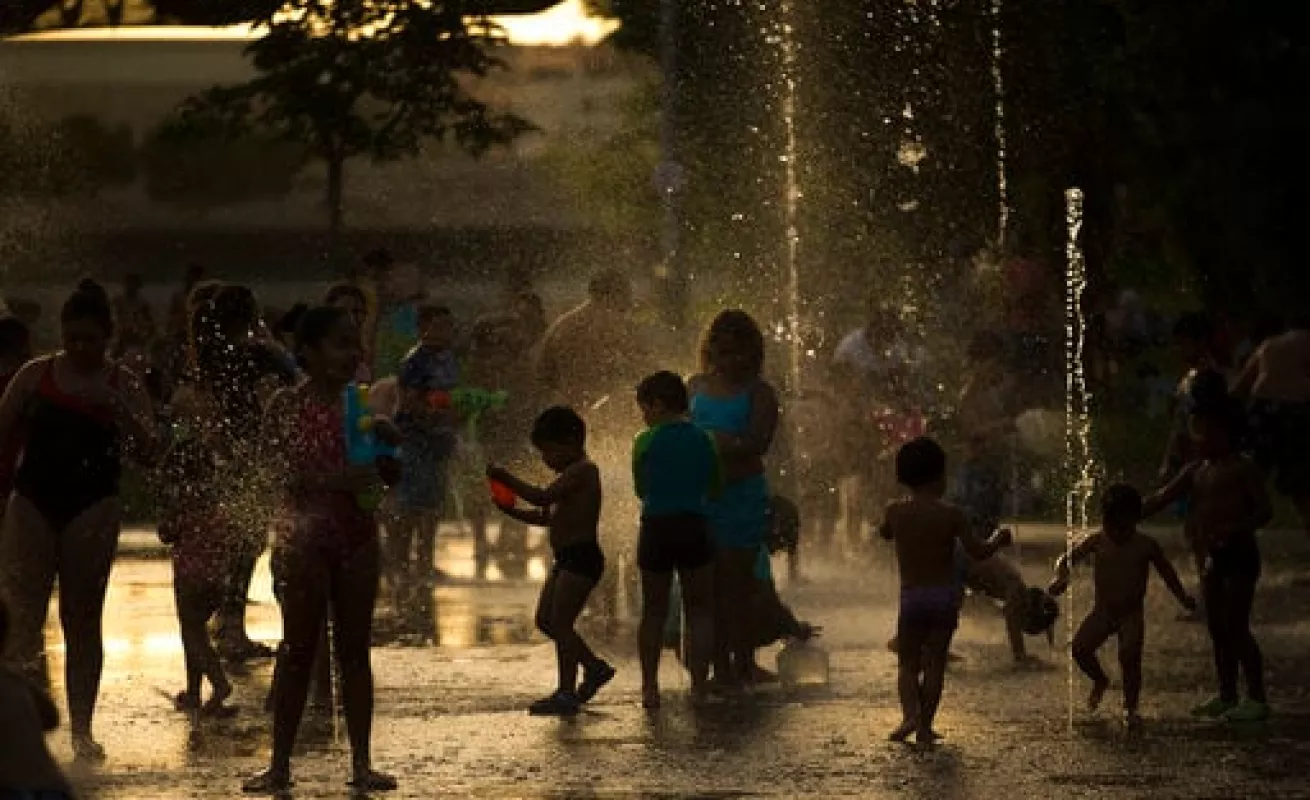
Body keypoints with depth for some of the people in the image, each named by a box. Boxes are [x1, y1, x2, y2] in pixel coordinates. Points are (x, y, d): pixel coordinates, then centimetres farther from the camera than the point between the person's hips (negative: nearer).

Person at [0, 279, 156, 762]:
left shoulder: (123, 386, 3)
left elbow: (147, 451, -6)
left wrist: (115, 406, -17)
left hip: (92, 507, -1)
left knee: (82, 620, 4)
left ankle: (81, 730, 9)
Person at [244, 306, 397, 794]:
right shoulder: (287, 406, -6)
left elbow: (385, 473, 13)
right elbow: (283, 473, -15)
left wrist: (386, 441, -9)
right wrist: (340, 479, -27)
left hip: (356, 535, 4)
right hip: (305, 537, -4)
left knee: (355, 649, 6)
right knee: (298, 649, 1)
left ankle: (362, 762, 9)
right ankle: (280, 764, 8)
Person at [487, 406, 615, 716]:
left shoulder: (582, 471, -13)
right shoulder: (573, 475, 18)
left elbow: (543, 498, -23)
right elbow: (547, 516, 21)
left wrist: (507, 478, -16)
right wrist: (511, 511, 9)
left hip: (582, 556, -10)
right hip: (567, 560, 10)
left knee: (560, 622, -10)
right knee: (546, 620, 15)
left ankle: (567, 693, -7)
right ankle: (595, 667, 25)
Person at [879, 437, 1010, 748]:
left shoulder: (896, 512, -3)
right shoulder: (950, 515, -9)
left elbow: (884, 533, 19)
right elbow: (978, 552, -9)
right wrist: (999, 539, 10)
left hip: (911, 596, 1)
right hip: (946, 594, -1)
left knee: (907, 663, 11)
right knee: (935, 662, 8)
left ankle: (910, 713, -14)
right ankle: (925, 726, 5)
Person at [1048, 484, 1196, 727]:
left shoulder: (1146, 546, -5)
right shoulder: (1096, 542, -3)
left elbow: (1166, 571, 8)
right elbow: (1067, 559, 1)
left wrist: (1183, 598, 7)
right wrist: (1061, 579, -19)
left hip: (1132, 613, -2)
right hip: (1102, 610, 2)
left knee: (1129, 657, -16)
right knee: (1080, 647, -13)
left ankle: (1130, 708, 1)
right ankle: (1100, 680, 18)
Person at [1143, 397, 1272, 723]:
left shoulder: (1242, 469, -10)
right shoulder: (1197, 471, 13)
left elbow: (1265, 510, -15)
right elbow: (1161, 499, 14)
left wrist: (1232, 530, -28)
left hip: (1240, 554, -8)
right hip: (1214, 558, 8)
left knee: (1236, 628, -8)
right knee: (1217, 629, 11)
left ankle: (1257, 698, -3)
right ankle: (1227, 696, 19)